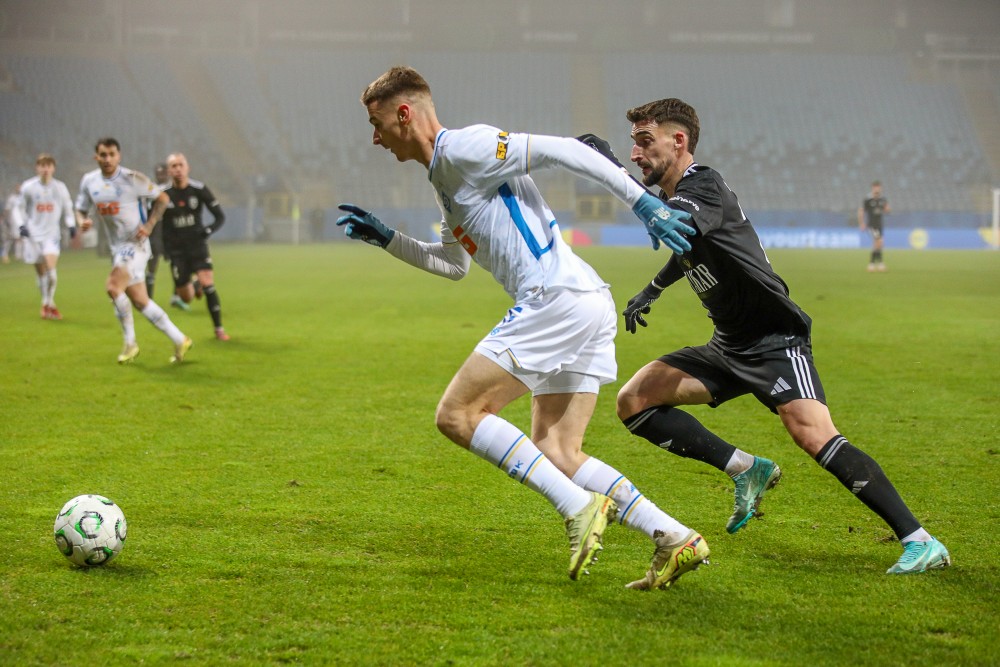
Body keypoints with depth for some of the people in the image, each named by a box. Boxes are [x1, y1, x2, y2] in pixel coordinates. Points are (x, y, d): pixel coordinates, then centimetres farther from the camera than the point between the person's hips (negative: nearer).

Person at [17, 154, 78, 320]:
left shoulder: (60, 187, 1)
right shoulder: (28, 187, -1)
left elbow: (67, 209, 13)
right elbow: (22, 208, 11)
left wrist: (71, 225, 0)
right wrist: (22, 225, -2)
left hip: (52, 233, -1)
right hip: (33, 233, 1)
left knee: (51, 269, -18)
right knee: (40, 272, 5)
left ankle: (48, 304, -3)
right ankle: (47, 303, 22)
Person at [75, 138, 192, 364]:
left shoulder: (132, 179, -12)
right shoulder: (89, 181, 3)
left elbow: (162, 198, -3)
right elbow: (81, 209, 14)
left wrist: (149, 225, -14)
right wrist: (82, 221, -10)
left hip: (136, 244, -7)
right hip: (117, 247, 7)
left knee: (113, 286, -24)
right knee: (139, 301, 6)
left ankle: (130, 343, -8)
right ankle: (179, 341, 16)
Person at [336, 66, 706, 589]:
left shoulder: (464, 147, -5)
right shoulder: (445, 179, 25)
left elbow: (561, 150, -11)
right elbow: (455, 264, 39)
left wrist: (642, 202, -15)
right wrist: (385, 239, 33)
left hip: (558, 298, -10)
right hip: (587, 308, 10)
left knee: (457, 414, -7)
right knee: (554, 453, 7)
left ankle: (580, 507, -12)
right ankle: (676, 539, 0)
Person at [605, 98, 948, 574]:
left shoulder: (704, 185, -16)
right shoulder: (674, 194, 11)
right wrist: (650, 291, 33)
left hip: (774, 340, -9)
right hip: (728, 347, 9)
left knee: (814, 436, -27)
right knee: (634, 401, -2)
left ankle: (921, 543, -22)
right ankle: (747, 470, 3)